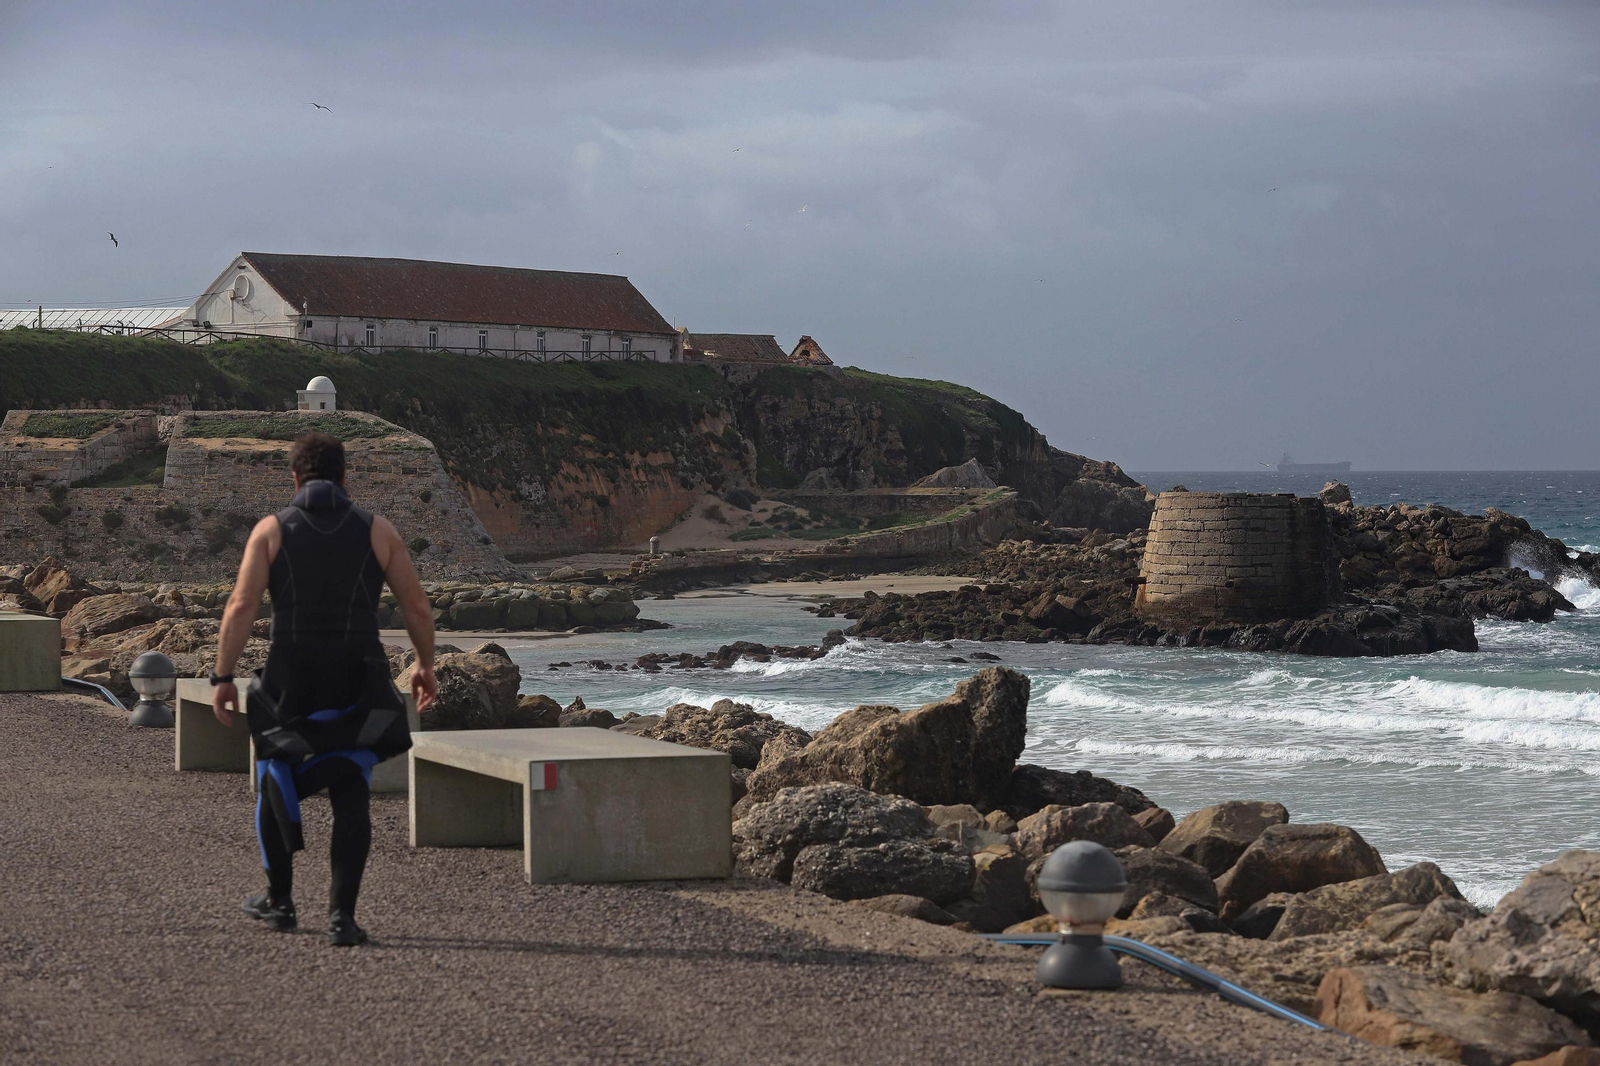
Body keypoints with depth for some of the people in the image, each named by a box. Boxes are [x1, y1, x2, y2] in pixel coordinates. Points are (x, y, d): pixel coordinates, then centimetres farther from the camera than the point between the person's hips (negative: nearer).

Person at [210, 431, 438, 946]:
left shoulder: (272, 530, 2)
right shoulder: (376, 531, 4)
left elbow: (241, 606, -7)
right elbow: (417, 606, 6)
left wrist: (223, 678, -4)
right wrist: (425, 666, 20)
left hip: (289, 681, 0)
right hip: (356, 685, 0)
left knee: (276, 783, 20)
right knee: (350, 799, 3)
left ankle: (279, 901, 30)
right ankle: (341, 914, -8)